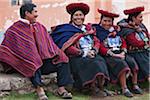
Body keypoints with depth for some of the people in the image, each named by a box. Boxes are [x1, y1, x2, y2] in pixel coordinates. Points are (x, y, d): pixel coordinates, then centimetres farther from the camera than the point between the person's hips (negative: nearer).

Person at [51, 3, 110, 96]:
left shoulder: (89, 28, 21)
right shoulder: (67, 29, 4)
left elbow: (97, 42, 16)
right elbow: (67, 47, -8)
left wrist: (94, 51, -7)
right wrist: (83, 53, -14)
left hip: (91, 55, 5)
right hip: (76, 57, -4)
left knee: (100, 60, -27)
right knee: (92, 63, -33)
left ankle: (100, 86, -30)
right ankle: (94, 87, -29)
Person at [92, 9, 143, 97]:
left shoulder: (115, 30, 18)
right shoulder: (98, 31, 0)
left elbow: (123, 42, 15)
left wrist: (123, 52, -5)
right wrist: (114, 55, -16)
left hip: (120, 53, 6)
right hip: (108, 56, -5)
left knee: (132, 62, -18)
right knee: (121, 64, -30)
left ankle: (135, 86, -6)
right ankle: (124, 89, -25)